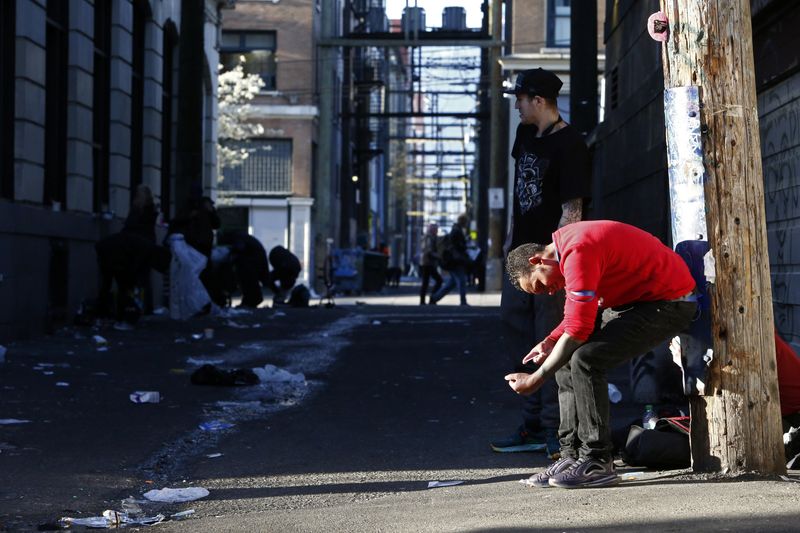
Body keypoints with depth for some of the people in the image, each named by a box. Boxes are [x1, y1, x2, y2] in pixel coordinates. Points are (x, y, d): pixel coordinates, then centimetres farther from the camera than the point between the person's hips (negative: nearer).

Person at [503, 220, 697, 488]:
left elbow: (578, 329, -26)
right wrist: (551, 341, 0)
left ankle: (597, 464, -16)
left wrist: (537, 378, -20)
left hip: (670, 302, -11)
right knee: (567, 358, 5)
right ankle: (572, 456, 6)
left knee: (585, 358, -22)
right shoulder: (566, 245, 8)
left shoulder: (578, 254, -24)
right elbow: (577, 314, 17)